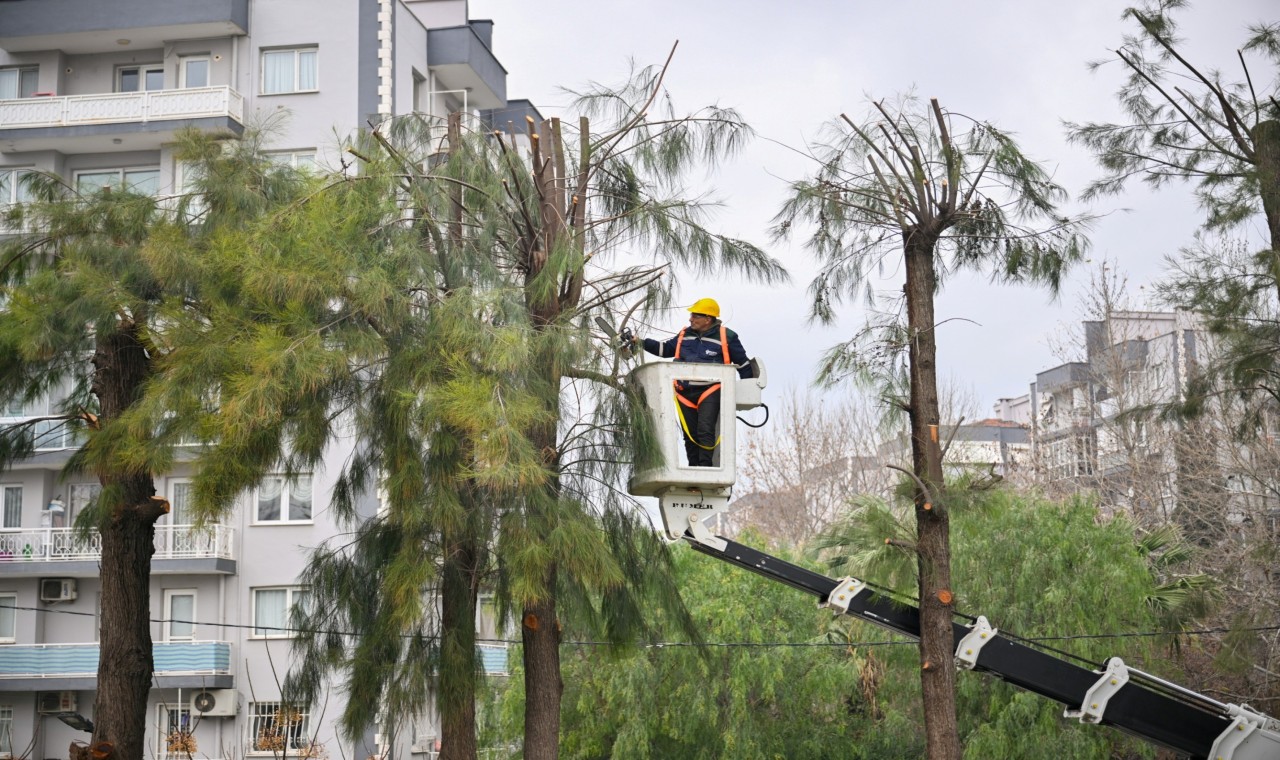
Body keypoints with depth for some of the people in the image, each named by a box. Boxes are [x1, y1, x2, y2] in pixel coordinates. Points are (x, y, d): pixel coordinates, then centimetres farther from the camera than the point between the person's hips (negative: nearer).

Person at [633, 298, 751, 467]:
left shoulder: (726, 337, 0)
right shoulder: (685, 335, 12)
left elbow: (742, 363, 7)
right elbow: (665, 349, 24)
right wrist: (642, 343, 14)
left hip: (710, 391, -5)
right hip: (686, 393, 5)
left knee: (705, 431, -19)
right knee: (690, 434, 5)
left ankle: (705, 467, -18)